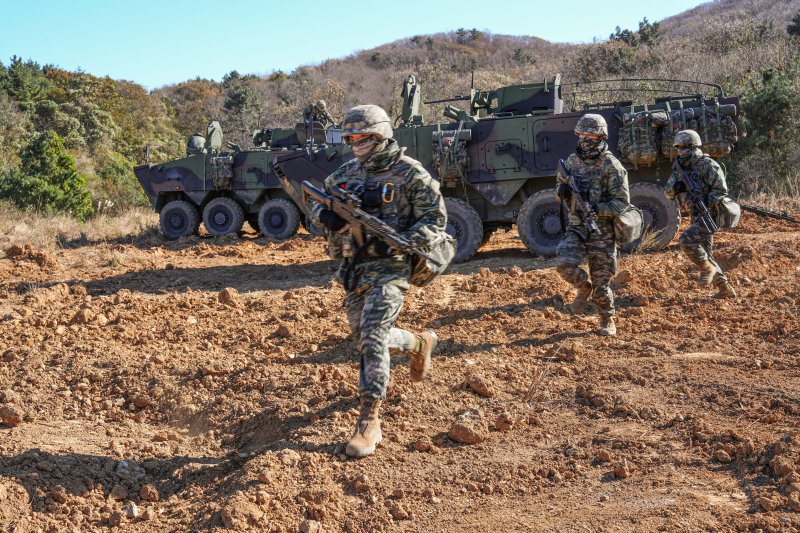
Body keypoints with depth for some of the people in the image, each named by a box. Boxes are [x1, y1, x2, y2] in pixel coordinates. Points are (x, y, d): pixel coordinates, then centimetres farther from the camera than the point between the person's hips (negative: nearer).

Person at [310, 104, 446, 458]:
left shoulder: (409, 173, -9)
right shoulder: (347, 172, 9)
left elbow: (436, 219, -9)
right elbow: (316, 206, 15)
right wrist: (328, 216, -10)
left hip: (388, 268, -7)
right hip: (352, 266, 7)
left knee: (372, 338, -16)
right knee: (363, 336, 18)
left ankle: (369, 421, -9)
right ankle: (419, 344, 46)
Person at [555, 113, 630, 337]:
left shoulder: (611, 166, -11)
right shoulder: (572, 161, 5)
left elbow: (622, 202, -12)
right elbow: (560, 186, 18)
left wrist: (597, 209, -28)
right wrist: (562, 191, -7)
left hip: (602, 231, -4)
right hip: (576, 228, 4)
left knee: (601, 283, 3)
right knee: (565, 264, -21)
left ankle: (608, 321, 26)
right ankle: (584, 287, 11)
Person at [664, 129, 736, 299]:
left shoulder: (708, 165, -12)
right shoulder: (681, 168, 11)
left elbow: (721, 190, -16)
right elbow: (668, 192, 9)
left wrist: (705, 203, -26)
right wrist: (676, 187, -13)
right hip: (697, 218, 9)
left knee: (686, 240, -25)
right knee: (704, 254, 11)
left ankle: (707, 268, -4)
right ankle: (725, 289, 19)